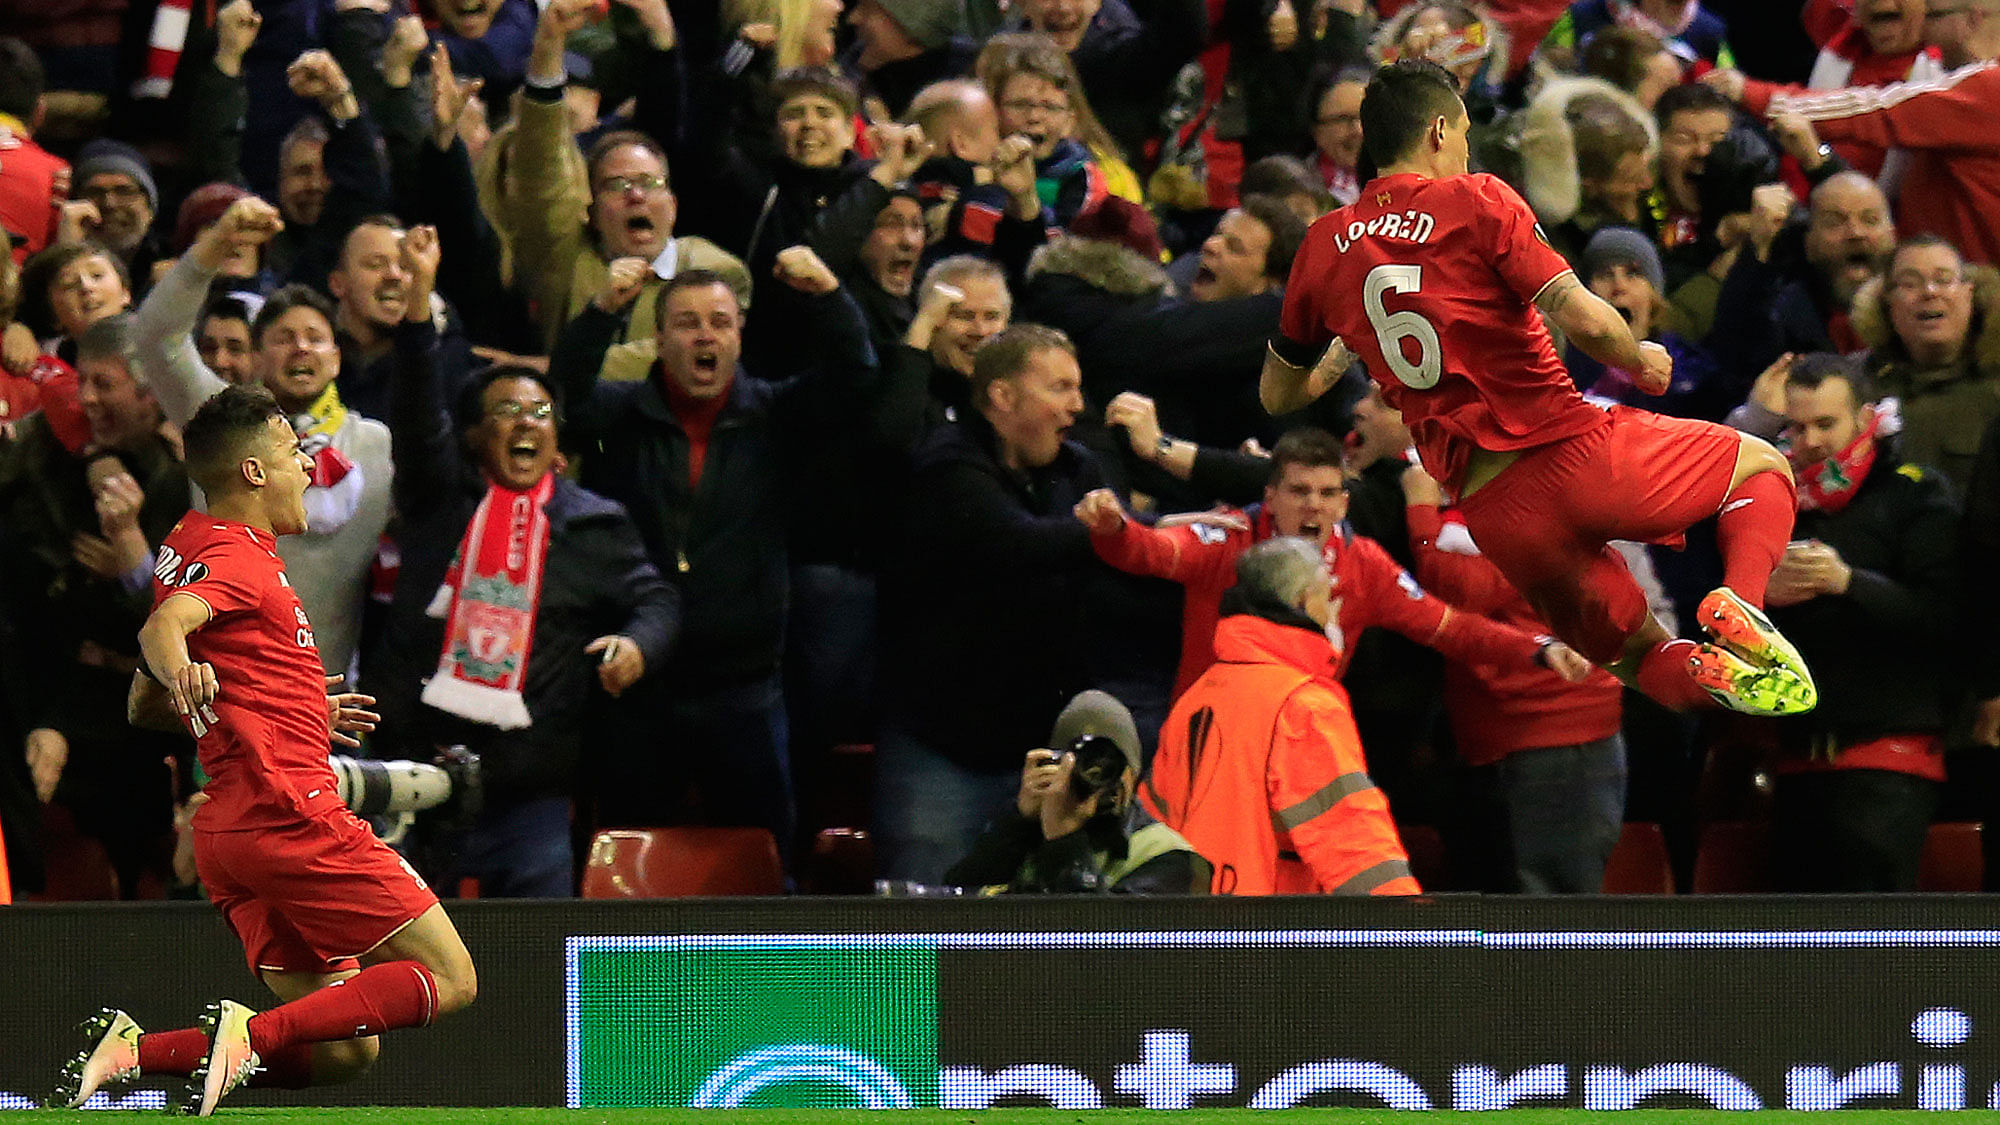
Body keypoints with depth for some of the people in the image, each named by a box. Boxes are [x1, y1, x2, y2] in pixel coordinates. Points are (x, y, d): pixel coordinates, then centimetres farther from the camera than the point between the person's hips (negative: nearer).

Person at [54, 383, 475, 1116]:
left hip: (224, 834, 9)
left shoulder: (188, 546, 20)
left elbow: (144, 702, 29)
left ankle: (133, 1048, -8)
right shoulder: (239, 558, -9)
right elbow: (163, 627, -29)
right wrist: (180, 672, -52)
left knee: (344, 1050, 7)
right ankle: (252, 1033, -21)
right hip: (293, 812, -9)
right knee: (449, 979, -5)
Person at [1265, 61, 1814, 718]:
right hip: (1573, 455, -4)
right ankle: (1738, 603, -10)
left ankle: (1698, 676, -12)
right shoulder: (1475, 201, -3)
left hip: (1493, 516, 4)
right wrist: (1641, 362, 9)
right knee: (1763, 467, 20)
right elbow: (1584, 320, -12)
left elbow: (1278, 396, 22)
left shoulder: (1324, 247, 11)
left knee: (1636, 653, 24)